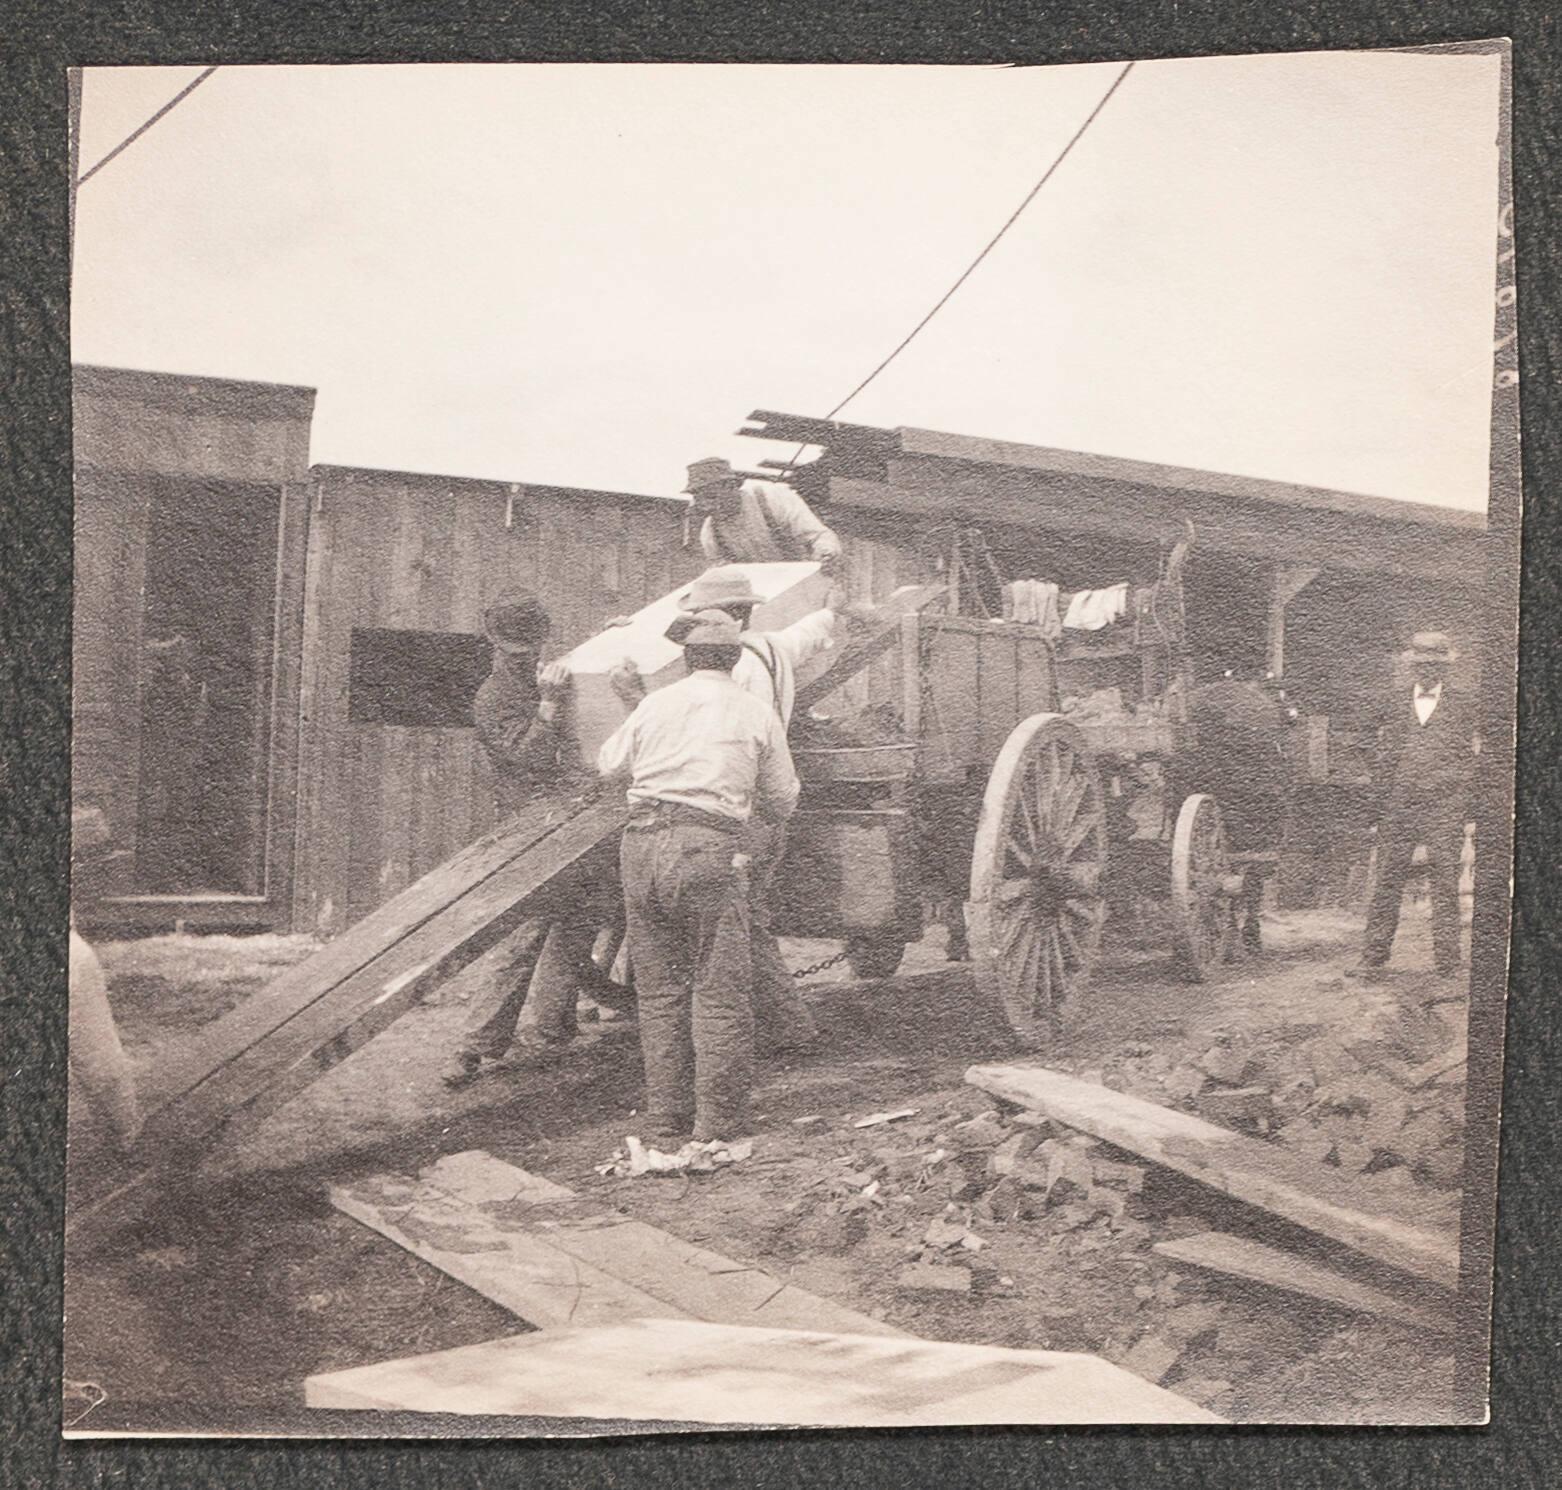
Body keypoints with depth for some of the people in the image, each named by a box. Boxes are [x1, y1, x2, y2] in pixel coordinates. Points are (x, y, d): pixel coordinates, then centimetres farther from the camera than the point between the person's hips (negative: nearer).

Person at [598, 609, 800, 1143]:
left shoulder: (654, 704, 13)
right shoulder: (757, 715, 7)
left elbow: (608, 763, 24)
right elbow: (782, 802, 13)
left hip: (642, 844, 4)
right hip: (708, 849, -3)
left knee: (658, 988, 12)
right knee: (720, 990, 3)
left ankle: (665, 1115, 18)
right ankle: (719, 1120, 5)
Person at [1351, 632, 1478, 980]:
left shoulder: (1462, 704, 7)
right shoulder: (1396, 700, 11)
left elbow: (1469, 756, 7)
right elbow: (1384, 754, 12)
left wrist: (1459, 801, -1)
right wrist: (1380, 798, 5)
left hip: (1444, 806, -1)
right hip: (1398, 804, 2)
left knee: (1445, 883, 1)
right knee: (1387, 880, 0)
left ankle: (1447, 963, 8)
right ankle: (1373, 960, 4)